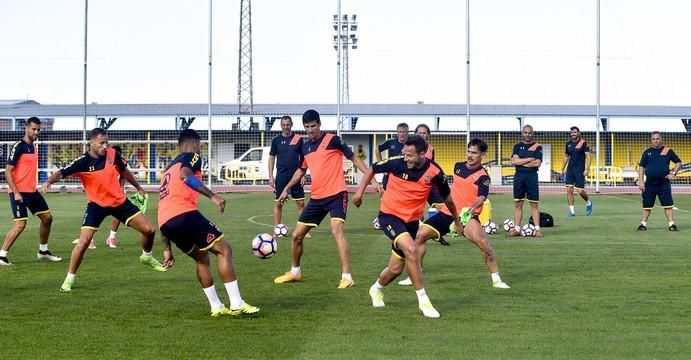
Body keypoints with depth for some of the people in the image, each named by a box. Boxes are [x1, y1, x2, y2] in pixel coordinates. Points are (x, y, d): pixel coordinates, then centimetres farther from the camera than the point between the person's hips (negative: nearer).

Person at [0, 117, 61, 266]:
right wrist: (16, 192, -20)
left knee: (47, 218, 12)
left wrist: (32, 187, 18)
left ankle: (43, 251, 27)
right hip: (19, 192, -9)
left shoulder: (34, 146, 12)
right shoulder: (18, 147, -13)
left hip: (32, 191, 9)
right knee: (20, 224, -13)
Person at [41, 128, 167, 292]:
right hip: (97, 205, -3)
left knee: (149, 230, 2)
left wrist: (138, 188, 22)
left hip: (120, 201, 4)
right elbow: (61, 173, -29)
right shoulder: (82, 162, -19)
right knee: (83, 242, -16)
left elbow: (124, 171, 10)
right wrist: (48, 181, -50)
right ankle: (69, 279, 1)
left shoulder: (112, 154, -8)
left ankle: (147, 257, 33)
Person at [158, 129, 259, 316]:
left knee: (202, 257, 25)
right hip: (184, 214, -8)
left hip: (165, 222, 8)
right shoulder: (191, 156, 10)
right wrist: (212, 196, -22)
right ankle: (236, 304, -7)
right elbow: (185, 175, -16)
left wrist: (167, 249, 33)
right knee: (224, 250, 0)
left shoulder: (168, 169, 34)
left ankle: (216, 307, 21)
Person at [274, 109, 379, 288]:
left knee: (336, 230, -26)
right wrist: (286, 189, 22)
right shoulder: (305, 147, 10)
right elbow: (301, 170, 26)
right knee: (297, 235, 9)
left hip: (336, 194, -7)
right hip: (316, 197, 7)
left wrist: (371, 178, -12)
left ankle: (347, 277, -25)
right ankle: (295, 272, 31)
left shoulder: (332, 140, -8)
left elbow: (354, 158, -5)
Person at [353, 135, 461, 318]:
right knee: (411, 249, -28)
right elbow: (372, 169, 2)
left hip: (411, 220, 3)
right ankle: (423, 301, -17)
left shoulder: (435, 172, -13)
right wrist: (360, 192, -2)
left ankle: (377, 289, 44)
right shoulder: (396, 162, -18)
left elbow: (447, 198, 5)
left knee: (396, 268, 8)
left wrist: (457, 221, 16)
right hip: (390, 215, -3)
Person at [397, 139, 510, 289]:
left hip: (467, 215, -6)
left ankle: (496, 279, -17)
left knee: (482, 241, -31)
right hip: (447, 213, 6)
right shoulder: (458, 167, 9)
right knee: (421, 234, -3)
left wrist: (473, 207, -45)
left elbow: (482, 197, -27)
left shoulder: (483, 176, -10)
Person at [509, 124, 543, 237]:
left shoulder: (537, 147, 3)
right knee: (517, 204, 4)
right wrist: (529, 159, -9)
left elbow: (537, 163, -10)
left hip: (531, 176, -3)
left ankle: (537, 229, -2)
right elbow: (513, 161, -3)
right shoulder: (517, 146, 11)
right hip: (519, 176, 3)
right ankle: (517, 229, 8)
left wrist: (520, 162, -6)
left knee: (534, 204, -3)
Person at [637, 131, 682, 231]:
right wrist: (641, 181, -3)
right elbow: (641, 167, 7)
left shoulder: (668, 151, 5)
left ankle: (671, 224, -1)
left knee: (668, 204, -4)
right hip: (650, 183, 1)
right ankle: (643, 224, 14)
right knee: (647, 204, 5)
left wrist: (673, 173, -3)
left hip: (664, 183, -1)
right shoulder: (647, 152, 7)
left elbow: (678, 162, 12)